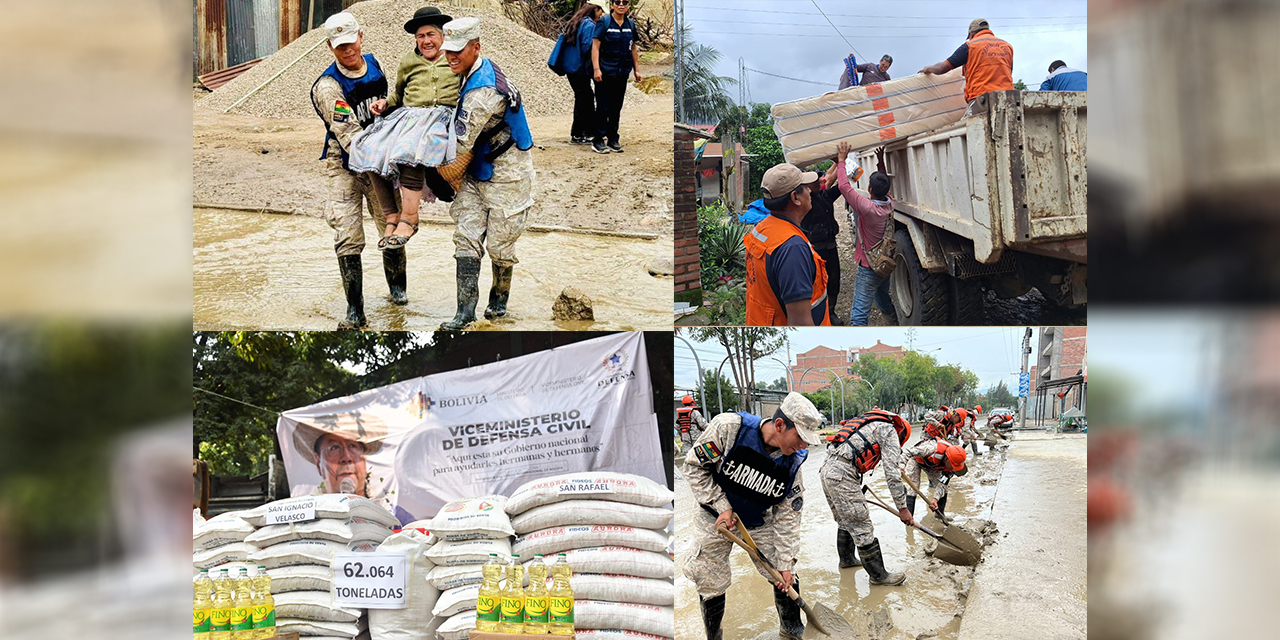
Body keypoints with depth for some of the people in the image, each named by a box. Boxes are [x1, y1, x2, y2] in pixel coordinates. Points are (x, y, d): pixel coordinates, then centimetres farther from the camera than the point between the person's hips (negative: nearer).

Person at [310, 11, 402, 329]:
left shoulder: (374, 65, 3)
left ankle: (397, 286, 33)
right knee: (348, 237, -10)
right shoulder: (328, 87, -18)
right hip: (344, 166, -5)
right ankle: (355, 311, -4)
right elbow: (350, 136, -24)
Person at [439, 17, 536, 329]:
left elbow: (460, 142, -22)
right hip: (477, 171, 9)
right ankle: (466, 310, -2)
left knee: (499, 244, 4)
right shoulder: (479, 69, 3)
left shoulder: (483, 91, -28)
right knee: (466, 237, -1)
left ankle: (499, 300, 28)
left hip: (506, 174, -9)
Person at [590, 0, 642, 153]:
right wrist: (596, 69, -17)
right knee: (603, 107, -3)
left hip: (622, 72, 5)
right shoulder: (604, 22, -6)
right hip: (605, 71, -5)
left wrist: (636, 69, 15)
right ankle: (599, 140, 2)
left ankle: (613, 139, 17)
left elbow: (633, 48, 17)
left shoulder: (630, 24, 9)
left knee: (617, 107, 10)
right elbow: (595, 46, -10)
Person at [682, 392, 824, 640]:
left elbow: (786, 514, -11)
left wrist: (784, 563, -9)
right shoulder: (729, 427, -31)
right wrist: (722, 506, -19)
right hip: (716, 517, -2)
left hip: (759, 522, 2)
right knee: (712, 584, 0)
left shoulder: (793, 461, -19)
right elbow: (695, 466, -17)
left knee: (785, 578, 3)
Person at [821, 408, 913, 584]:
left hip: (827, 469, 10)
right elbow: (892, 474, -6)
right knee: (861, 526, -2)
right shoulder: (889, 430, 1)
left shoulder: (872, 423, 28)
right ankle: (878, 575, 4)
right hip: (842, 475, -10)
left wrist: (858, 491, 41)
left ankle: (847, 558, 42)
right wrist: (902, 508, -3)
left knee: (845, 521, 26)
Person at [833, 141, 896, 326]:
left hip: (869, 268, -8)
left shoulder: (868, 208, -28)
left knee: (859, 315, -8)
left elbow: (844, 186, -25)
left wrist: (841, 160, -16)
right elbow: (885, 184, 18)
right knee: (881, 296, 34)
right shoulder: (889, 203, -5)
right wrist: (881, 161, 22)